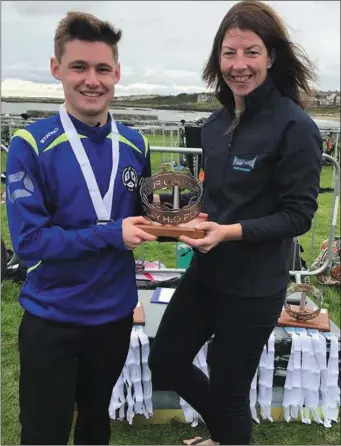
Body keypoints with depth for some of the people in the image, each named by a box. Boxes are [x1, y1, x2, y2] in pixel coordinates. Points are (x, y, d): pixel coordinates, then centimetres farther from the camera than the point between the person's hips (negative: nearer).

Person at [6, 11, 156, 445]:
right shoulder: (30, 145, -16)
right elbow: (29, 240, -20)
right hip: (51, 318, -3)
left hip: (115, 312, 4)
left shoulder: (134, 144, -2)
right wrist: (111, 234, -23)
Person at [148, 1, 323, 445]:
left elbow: (298, 215, -15)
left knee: (228, 389, 10)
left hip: (254, 286, -7)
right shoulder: (216, 123, 5)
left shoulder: (295, 127, -16)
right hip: (205, 272, 7)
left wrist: (231, 232, -27)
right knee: (165, 363, 17)